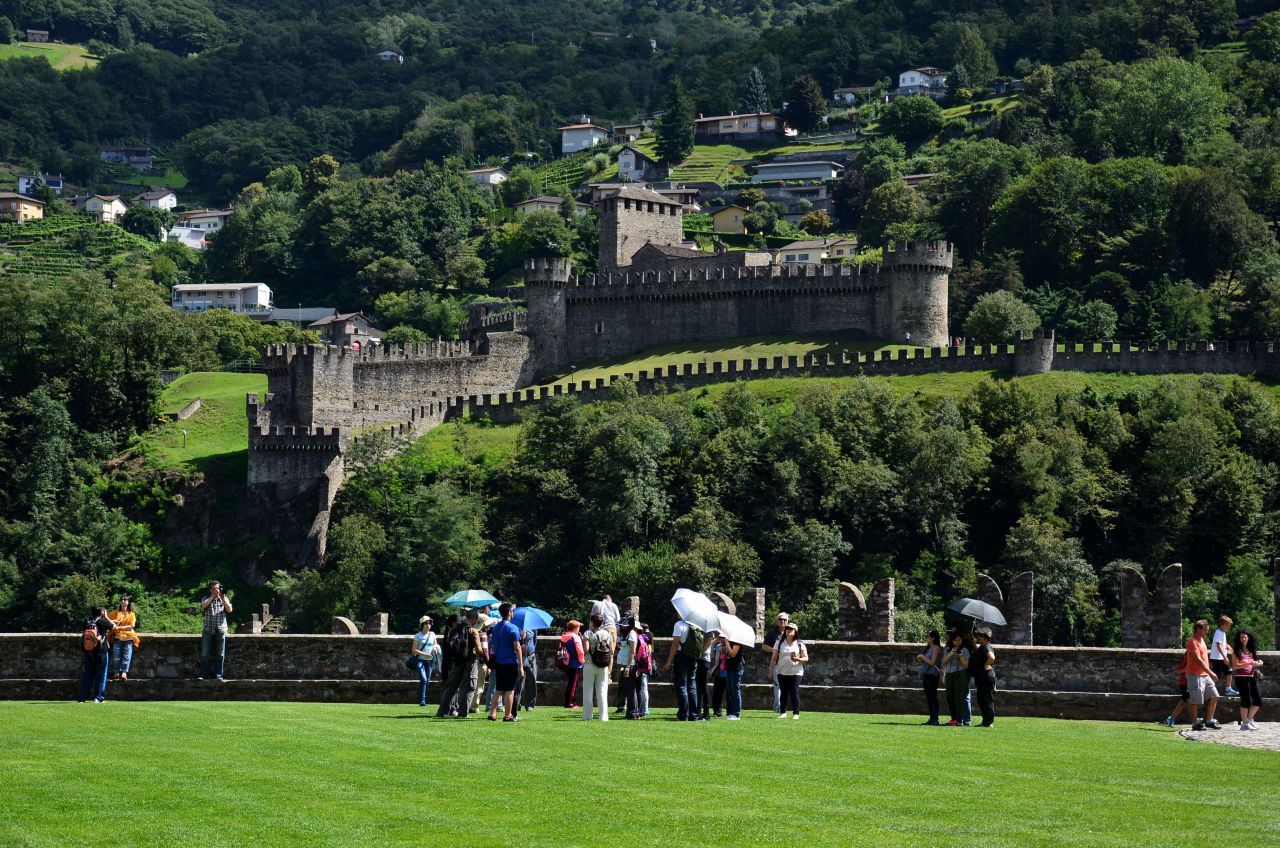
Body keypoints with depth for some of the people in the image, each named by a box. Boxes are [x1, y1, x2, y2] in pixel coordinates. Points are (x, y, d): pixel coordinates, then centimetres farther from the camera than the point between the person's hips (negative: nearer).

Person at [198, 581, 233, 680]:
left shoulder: (224, 599, 12)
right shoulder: (206, 598, 10)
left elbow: (230, 610, -2)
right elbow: (203, 606, -12)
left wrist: (222, 598, -8)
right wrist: (213, 596, -10)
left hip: (221, 630, 1)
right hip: (208, 630, -1)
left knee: (220, 655, 1)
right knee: (205, 654, -5)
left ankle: (218, 675, 6)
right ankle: (203, 675, -4)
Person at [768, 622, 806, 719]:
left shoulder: (800, 644, 3)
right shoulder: (779, 643, 7)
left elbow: (806, 658, 2)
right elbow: (774, 658, 8)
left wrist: (798, 659, -18)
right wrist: (771, 671, 2)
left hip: (795, 672, -2)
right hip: (782, 672, 2)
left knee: (794, 693, -6)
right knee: (783, 693, 4)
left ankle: (796, 713, 0)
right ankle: (782, 712, 14)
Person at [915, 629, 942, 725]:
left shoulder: (936, 648, -9)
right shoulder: (928, 648, 17)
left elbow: (932, 662, -16)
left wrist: (922, 656, -9)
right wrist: (920, 660, 4)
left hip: (932, 675, -9)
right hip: (926, 674, 9)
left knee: (933, 697, -10)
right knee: (928, 697, 9)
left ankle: (935, 719, -11)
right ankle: (931, 719, 11)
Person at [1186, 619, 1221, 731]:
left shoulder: (1201, 640, 16)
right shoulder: (1192, 642, -15)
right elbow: (1198, 660, -22)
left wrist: (1209, 673, 19)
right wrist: (1211, 673, -25)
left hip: (1205, 675, 9)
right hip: (1195, 675, -9)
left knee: (1213, 697, 7)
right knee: (1196, 701, -3)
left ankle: (1209, 721, 14)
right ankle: (1195, 723, 3)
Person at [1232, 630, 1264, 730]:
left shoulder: (1251, 650, 14)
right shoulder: (1237, 651, -3)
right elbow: (1235, 666, -12)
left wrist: (1258, 663, 1)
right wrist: (1249, 663, -21)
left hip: (1252, 677, 7)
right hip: (1242, 677, -7)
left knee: (1258, 700, 6)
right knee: (1246, 700, -5)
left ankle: (1249, 719, 23)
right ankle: (1245, 723, 5)